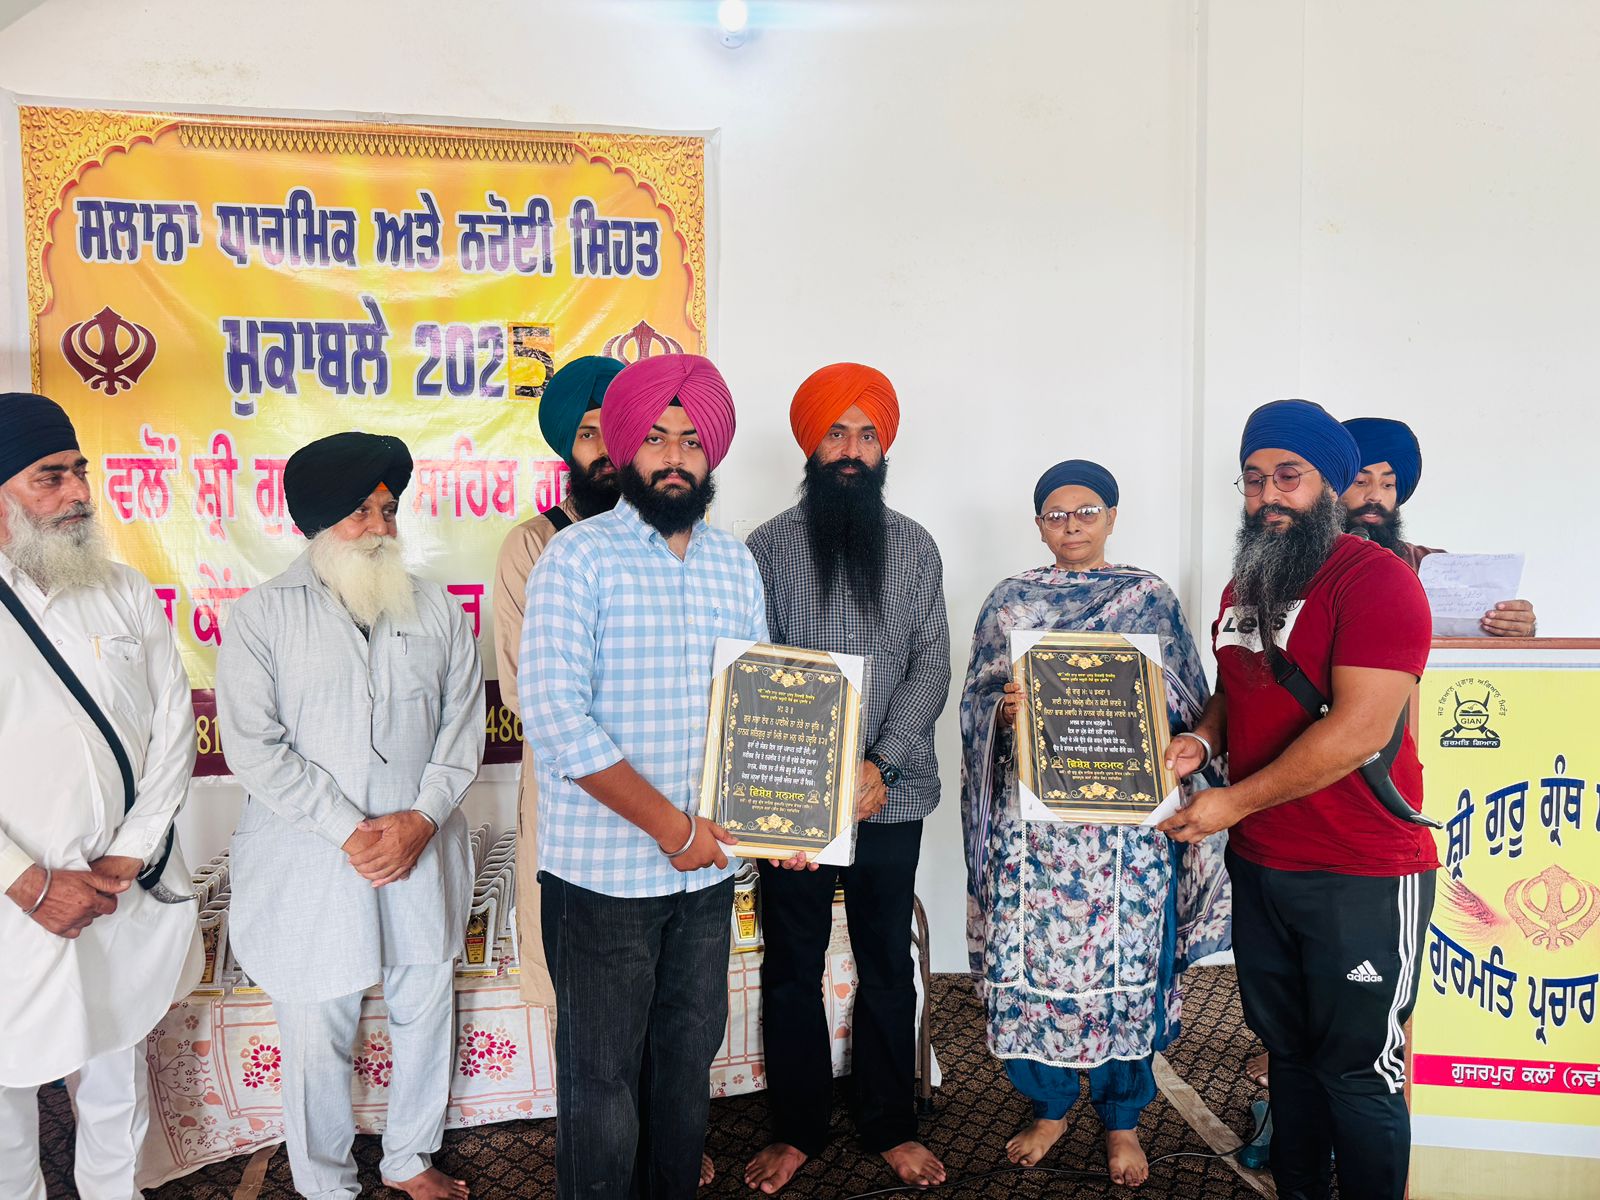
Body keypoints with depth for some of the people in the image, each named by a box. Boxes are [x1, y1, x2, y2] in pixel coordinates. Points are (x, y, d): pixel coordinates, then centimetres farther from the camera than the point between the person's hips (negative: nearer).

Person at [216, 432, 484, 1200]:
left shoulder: (439, 612, 5)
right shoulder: (262, 616, -4)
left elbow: (464, 724, 3)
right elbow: (253, 746, -10)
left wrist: (421, 817, -11)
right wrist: (349, 830, -14)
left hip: (423, 853, 3)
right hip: (309, 867, -3)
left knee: (425, 1012, 14)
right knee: (318, 1033, 7)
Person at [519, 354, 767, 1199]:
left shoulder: (735, 563, 7)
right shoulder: (577, 558, -10)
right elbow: (555, 714, -19)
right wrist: (669, 825, -20)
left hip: (708, 868, 5)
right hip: (604, 871, -5)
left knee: (690, 1047, 20)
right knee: (603, 1069, 9)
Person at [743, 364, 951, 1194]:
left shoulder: (915, 547, 4)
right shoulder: (770, 545, -1)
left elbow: (931, 666, -2)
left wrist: (882, 764, -15)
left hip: (891, 796, 1)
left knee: (887, 967, 13)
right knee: (792, 968, 11)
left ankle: (890, 1125, 31)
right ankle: (796, 1129, 29)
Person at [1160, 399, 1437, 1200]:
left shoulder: (1376, 579, -15)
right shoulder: (1244, 585, 10)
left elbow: (1361, 729, -23)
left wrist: (1234, 802, -19)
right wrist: (1203, 737, 0)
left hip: (1361, 879, -7)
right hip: (1257, 866, 8)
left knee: (1357, 1071, 6)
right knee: (1287, 1051, 19)